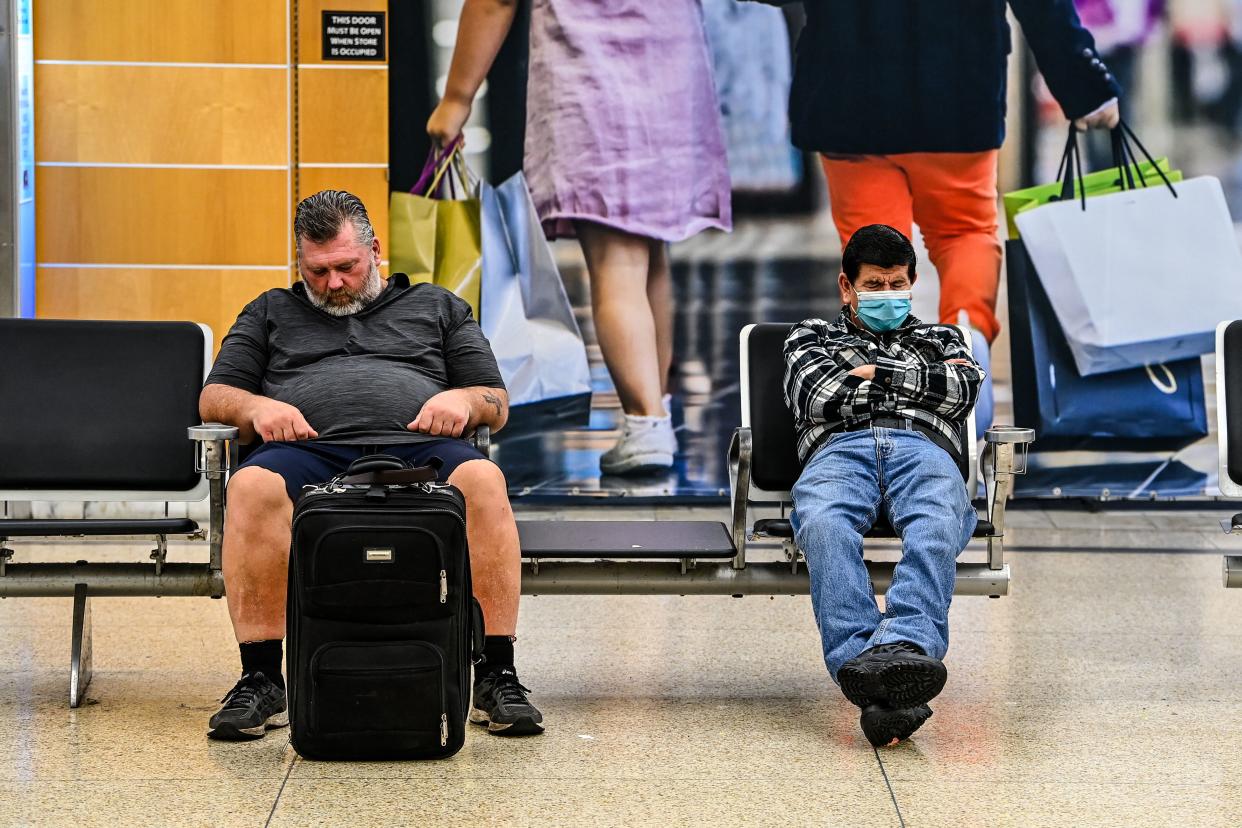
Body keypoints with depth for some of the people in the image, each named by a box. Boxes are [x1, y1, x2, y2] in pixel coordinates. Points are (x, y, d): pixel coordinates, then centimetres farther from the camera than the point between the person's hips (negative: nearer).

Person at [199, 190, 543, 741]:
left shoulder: (436, 306, 29)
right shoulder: (271, 313, 30)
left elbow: (496, 402, 22)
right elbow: (213, 397, 21)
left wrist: (463, 399, -3)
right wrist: (256, 407, -3)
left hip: (417, 449, 0)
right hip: (310, 452, 0)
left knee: (483, 481, -35)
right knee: (252, 487, -36)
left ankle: (496, 678, -32)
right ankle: (260, 681, -31)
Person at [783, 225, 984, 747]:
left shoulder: (941, 339, 38)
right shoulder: (812, 336, 34)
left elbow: (963, 392, 15)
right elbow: (816, 398, 10)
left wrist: (878, 375, 12)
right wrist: (925, 382, 15)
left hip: (924, 449, 1)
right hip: (838, 450, -1)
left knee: (937, 528, -40)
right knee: (824, 526, -41)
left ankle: (906, 645, -65)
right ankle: (867, 673, -59)